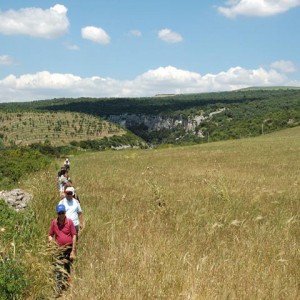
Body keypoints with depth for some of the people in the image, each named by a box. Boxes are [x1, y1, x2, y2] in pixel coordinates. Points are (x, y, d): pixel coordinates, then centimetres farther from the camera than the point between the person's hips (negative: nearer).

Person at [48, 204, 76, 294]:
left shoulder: (69, 222, -6)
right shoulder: (54, 222, 1)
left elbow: (74, 236, -5)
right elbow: (50, 235, 11)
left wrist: (73, 251, -7)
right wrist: (50, 240, -12)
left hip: (69, 248, -1)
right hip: (58, 249, 1)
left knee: (67, 269, 10)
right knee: (58, 269, -7)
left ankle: (66, 287, 24)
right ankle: (59, 289, -6)